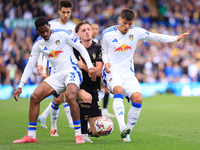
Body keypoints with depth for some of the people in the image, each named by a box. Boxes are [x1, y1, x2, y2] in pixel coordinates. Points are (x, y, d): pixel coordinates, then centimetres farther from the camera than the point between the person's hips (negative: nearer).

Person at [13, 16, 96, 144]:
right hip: (57, 75, 6)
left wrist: (90, 66, -12)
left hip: (72, 71, -6)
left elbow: (81, 48, -3)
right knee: (34, 96, -8)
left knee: (70, 97, -34)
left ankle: (78, 134, -21)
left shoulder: (62, 34, -7)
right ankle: (31, 136, 0)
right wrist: (20, 86, 7)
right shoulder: (38, 44, 7)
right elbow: (30, 66, 12)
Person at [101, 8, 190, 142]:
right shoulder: (107, 34, -2)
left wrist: (176, 38, 9)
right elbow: (104, 52, 9)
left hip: (128, 73, 3)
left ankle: (127, 132, -1)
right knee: (118, 90, -35)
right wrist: (106, 62, -12)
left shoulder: (136, 32, 3)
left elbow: (155, 37, 13)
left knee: (138, 98, -18)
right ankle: (122, 127, -46)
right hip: (112, 71, -3)